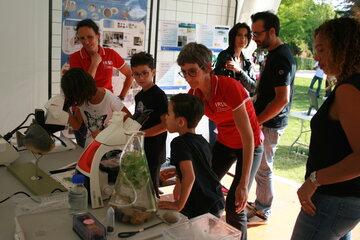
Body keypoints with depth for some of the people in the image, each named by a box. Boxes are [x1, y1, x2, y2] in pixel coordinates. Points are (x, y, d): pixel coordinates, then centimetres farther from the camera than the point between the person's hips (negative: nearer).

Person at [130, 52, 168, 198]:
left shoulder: (159, 95, -15)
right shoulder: (139, 96, 11)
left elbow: (165, 124, -22)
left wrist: (143, 133, -23)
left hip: (154, 151, -8)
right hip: (140, 149, 8)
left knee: (151, 187, 5)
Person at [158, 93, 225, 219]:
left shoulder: (179, 143, -16)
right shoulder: (202, 141, 10)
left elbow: (189, 177, -28)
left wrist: (179, 205, -19)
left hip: (202, 210, -9)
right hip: (217, 202, 9)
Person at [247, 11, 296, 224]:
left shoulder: (281, 58, -20)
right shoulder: (275, 53, 11)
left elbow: (282, 99, -25)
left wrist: (256, 121, -19)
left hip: (270, 124, -9)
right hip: (265, 120, 9)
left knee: (263, 168, 2)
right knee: (258, 165, 18)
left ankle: (263, 213, 18)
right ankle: (259, 204, 33)